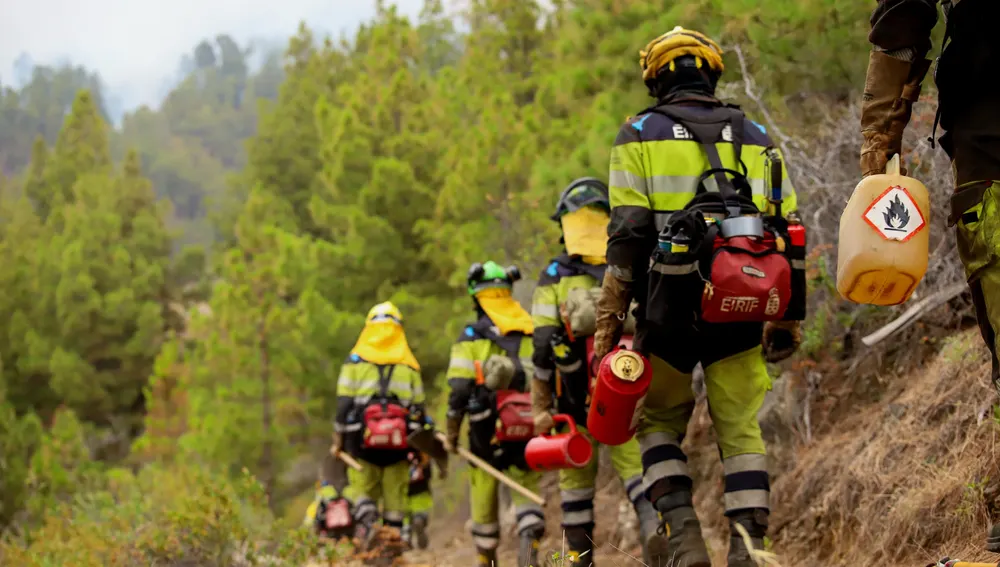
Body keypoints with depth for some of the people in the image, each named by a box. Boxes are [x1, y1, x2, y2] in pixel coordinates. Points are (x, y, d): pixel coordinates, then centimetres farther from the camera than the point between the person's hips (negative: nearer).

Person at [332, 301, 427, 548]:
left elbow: (344, 403, -2)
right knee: (395, 493, 9)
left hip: (362, 439, -1)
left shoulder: (355, 360, 2)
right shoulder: (410, 365, 8)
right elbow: (418, 408, 9)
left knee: (362, 488, 6)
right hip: (399, 444, 1)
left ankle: (366, 521, -22)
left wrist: (338, 437, 6)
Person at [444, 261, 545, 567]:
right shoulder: (535, 333, 8)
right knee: (527, 491, 5)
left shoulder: (472, 336, -2)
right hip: (528, 432, 2)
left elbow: (459, 391, -7)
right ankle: (529, 537, -23)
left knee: (484, 502, 12)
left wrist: (451, 433, 2)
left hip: (487, 434, -2)